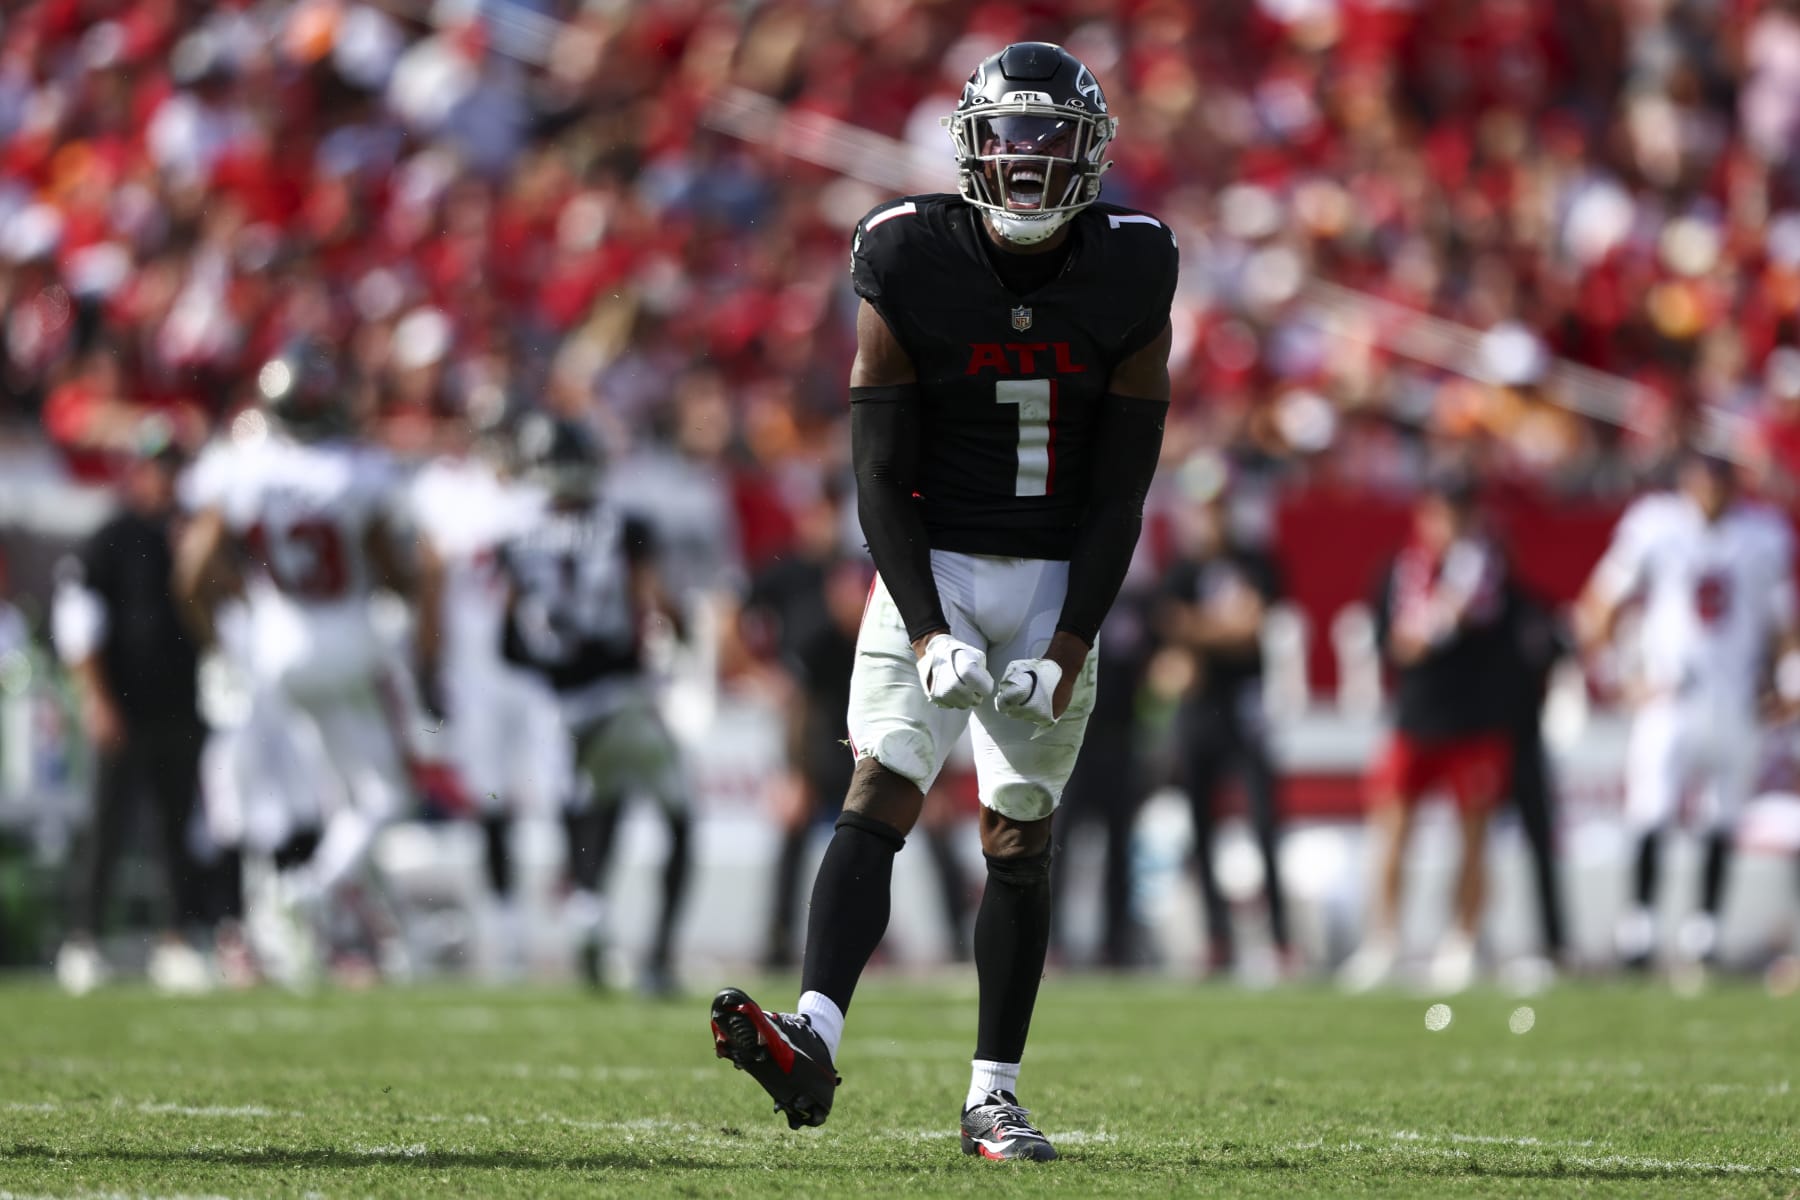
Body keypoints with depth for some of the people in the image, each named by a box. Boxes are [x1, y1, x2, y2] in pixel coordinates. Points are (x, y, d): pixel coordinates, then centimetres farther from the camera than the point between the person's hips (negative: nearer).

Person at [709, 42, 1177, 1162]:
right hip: (935, 569, -1)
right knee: (880, 798, -16)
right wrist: (927, 633, -17)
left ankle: (993, 1095, 8)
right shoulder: (912, 271, -9)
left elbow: (1120, 492, -4)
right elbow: (881, 478, -7)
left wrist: (1069, 648, -12)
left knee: (1021, 840, 2)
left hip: (1060, 583, 1)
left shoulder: (1129, 283, -5)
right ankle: (814, 1039, -29)